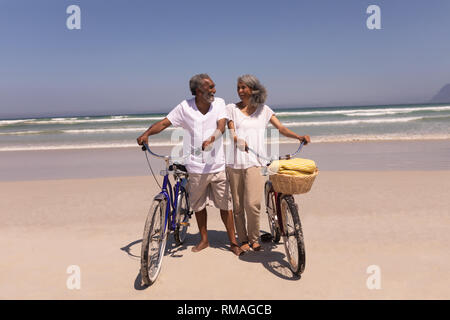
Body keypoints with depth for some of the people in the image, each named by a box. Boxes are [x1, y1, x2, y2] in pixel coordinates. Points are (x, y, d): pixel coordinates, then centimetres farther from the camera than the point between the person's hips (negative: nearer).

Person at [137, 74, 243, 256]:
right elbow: (164, 123, -5)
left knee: (225, 205, 5)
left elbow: (221, 126, -12)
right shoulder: (185, 107, -2)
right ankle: (204, 240, 33)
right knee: (198, 205, 13)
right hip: (196, 167, 1)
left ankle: (233, 242, 19)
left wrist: (211, 139, -32)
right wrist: (146, 134, -22)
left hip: (217, 165, 0)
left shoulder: (219, 103, 2)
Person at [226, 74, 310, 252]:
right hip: (234, 161, 1)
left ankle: (254, 239, 12)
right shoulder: (232, 108, 10)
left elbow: (280, 128, 4)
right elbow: (230, 132, -1)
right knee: (237, 204, 5)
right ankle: (243, 239, 22)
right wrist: (238, 140, -24)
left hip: (255, 161, -1)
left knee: (252, 203, -11)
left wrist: (299, 136, -12)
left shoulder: (264, 109, 12)